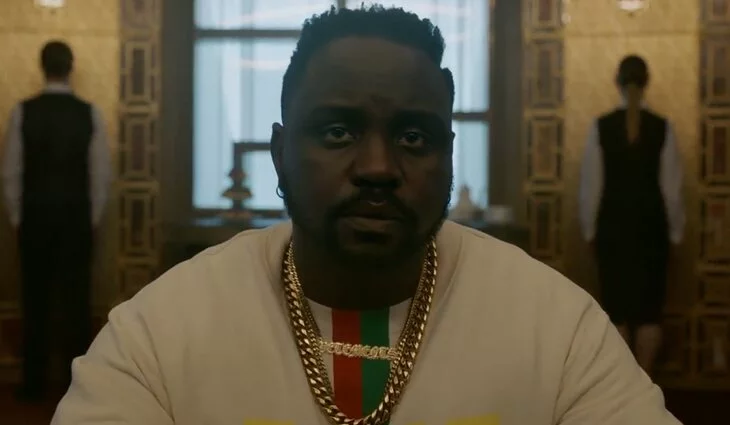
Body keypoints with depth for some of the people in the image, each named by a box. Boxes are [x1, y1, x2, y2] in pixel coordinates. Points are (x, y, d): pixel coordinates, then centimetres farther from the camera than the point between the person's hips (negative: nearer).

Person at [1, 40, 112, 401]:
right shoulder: (89, 114, -5)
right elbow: (101, 173, -3)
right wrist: (93, 217, 7)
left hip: (35, 217, 0)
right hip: (76, 217, 0)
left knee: (35, 299, 8)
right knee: (75, 298, 7)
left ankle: (34, 382, 14)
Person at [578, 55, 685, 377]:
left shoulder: (601, 127, -7)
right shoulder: (662, 128, -6)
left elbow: (591, 186, -5)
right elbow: (671, 187, -4)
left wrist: (589, 230, 5)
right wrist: (675, 232, 6)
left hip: (613, 227, 0)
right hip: (651, 227, 0)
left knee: (616, 307, 9)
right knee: (649, 308, 9)